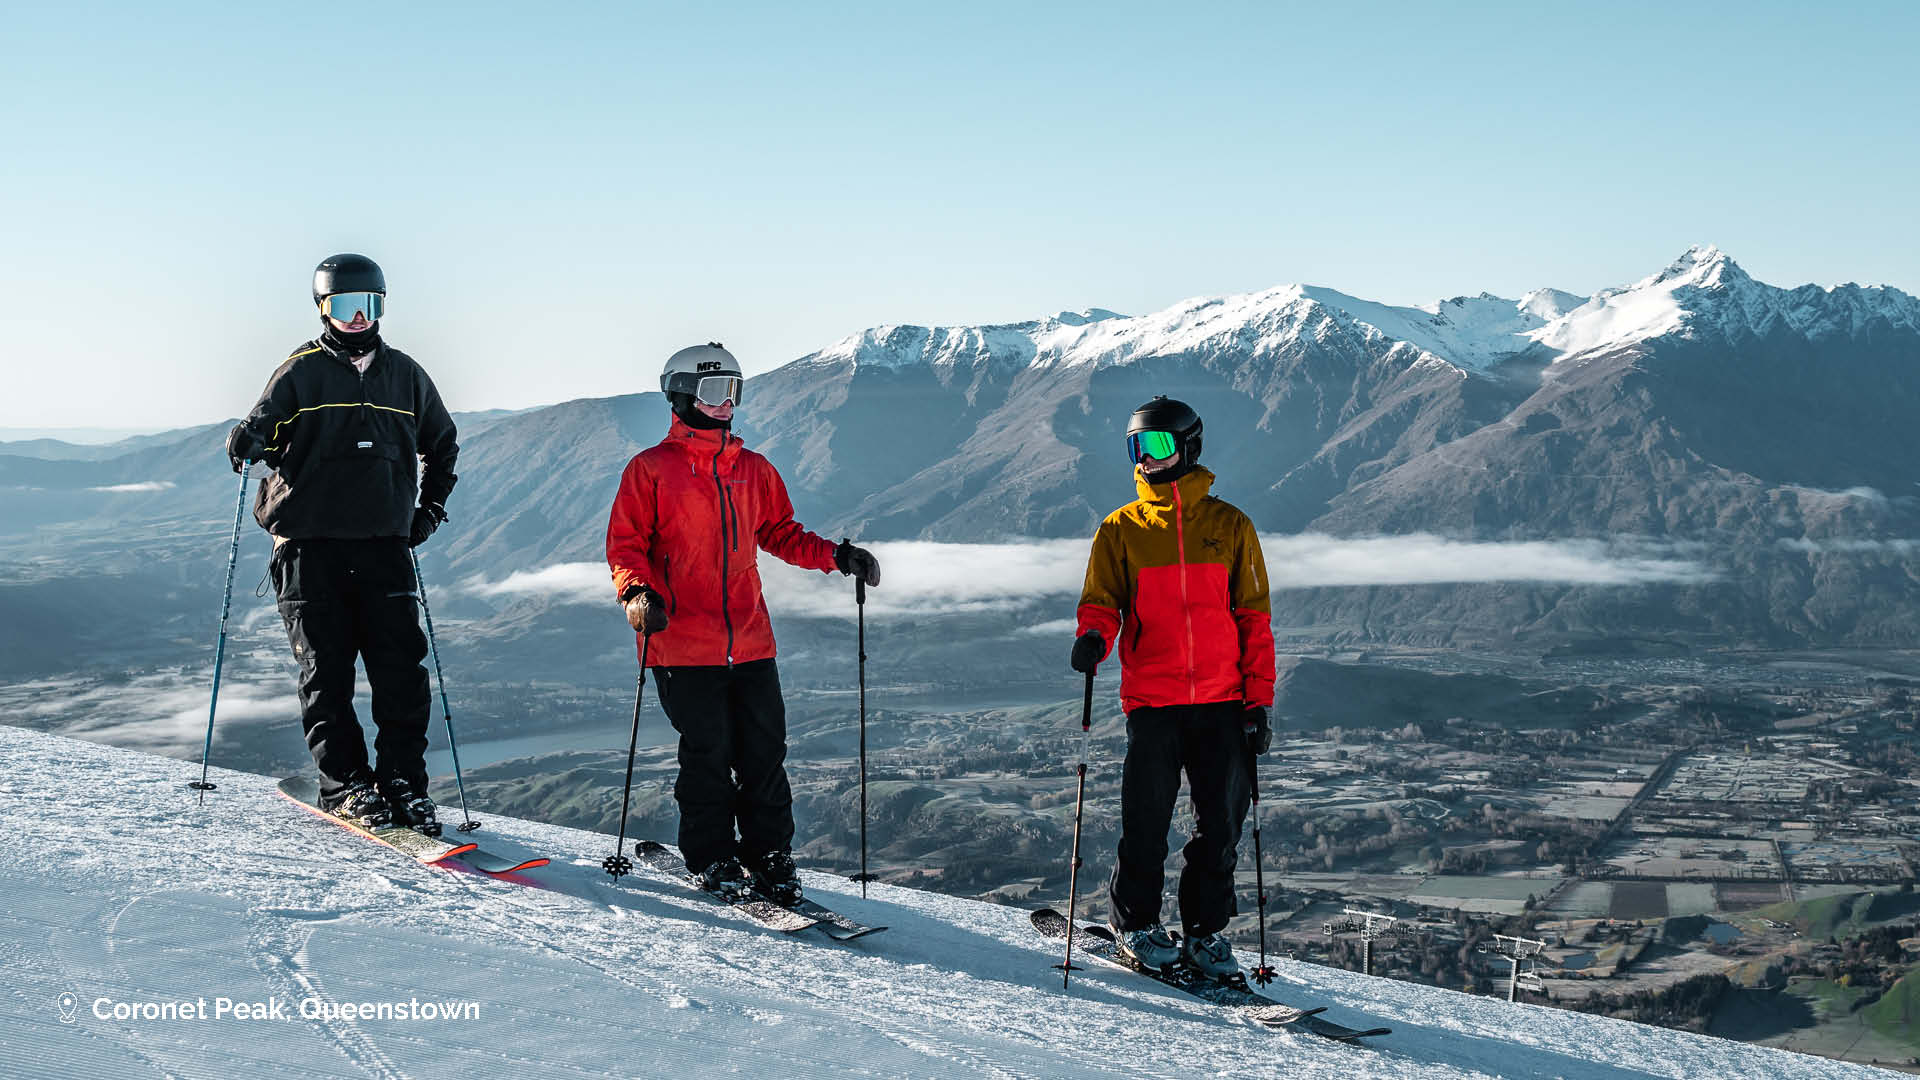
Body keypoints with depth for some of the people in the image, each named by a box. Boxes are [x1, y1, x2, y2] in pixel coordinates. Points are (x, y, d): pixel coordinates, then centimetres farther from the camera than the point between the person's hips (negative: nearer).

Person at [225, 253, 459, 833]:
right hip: (311, 540, -2)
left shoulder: (405, 374, 14)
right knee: (327, 666, -2)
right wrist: (245, 442, -22)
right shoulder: (301, 372, 5)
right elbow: (264, 427, 2)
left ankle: (403, 781, 1)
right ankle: (344, 784, 6)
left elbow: (442, 444, 26)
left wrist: (431, 506, 16)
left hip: (384, 541, 2)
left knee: (401, 665, -5)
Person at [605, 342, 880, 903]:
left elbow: (780, 533, 22)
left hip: (750, 641, 4)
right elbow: (625, 544, 0)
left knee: (764, 752, 3)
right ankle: (712, 859, 13)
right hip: (683, 642, -4)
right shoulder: (651, 469, 1)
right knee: (708, 753, -2)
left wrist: (835, 555, 7)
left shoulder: (755, 470, 15)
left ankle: (770, 858, 13)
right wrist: (639, 592, -18)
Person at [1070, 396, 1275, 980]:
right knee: (1147, 818, -1)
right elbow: (1102, 601, 7)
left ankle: (1205, 929, 17)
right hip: (1152, 700, -1)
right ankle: (1136, 921, 19)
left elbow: (1254, 618, 7)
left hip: (1222, 700, 1)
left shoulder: (1229, 526, 7)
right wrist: (1093, 637, -18)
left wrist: (1259, 701, 1)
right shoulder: (1121, 530, 7)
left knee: (1221, 821, 3)